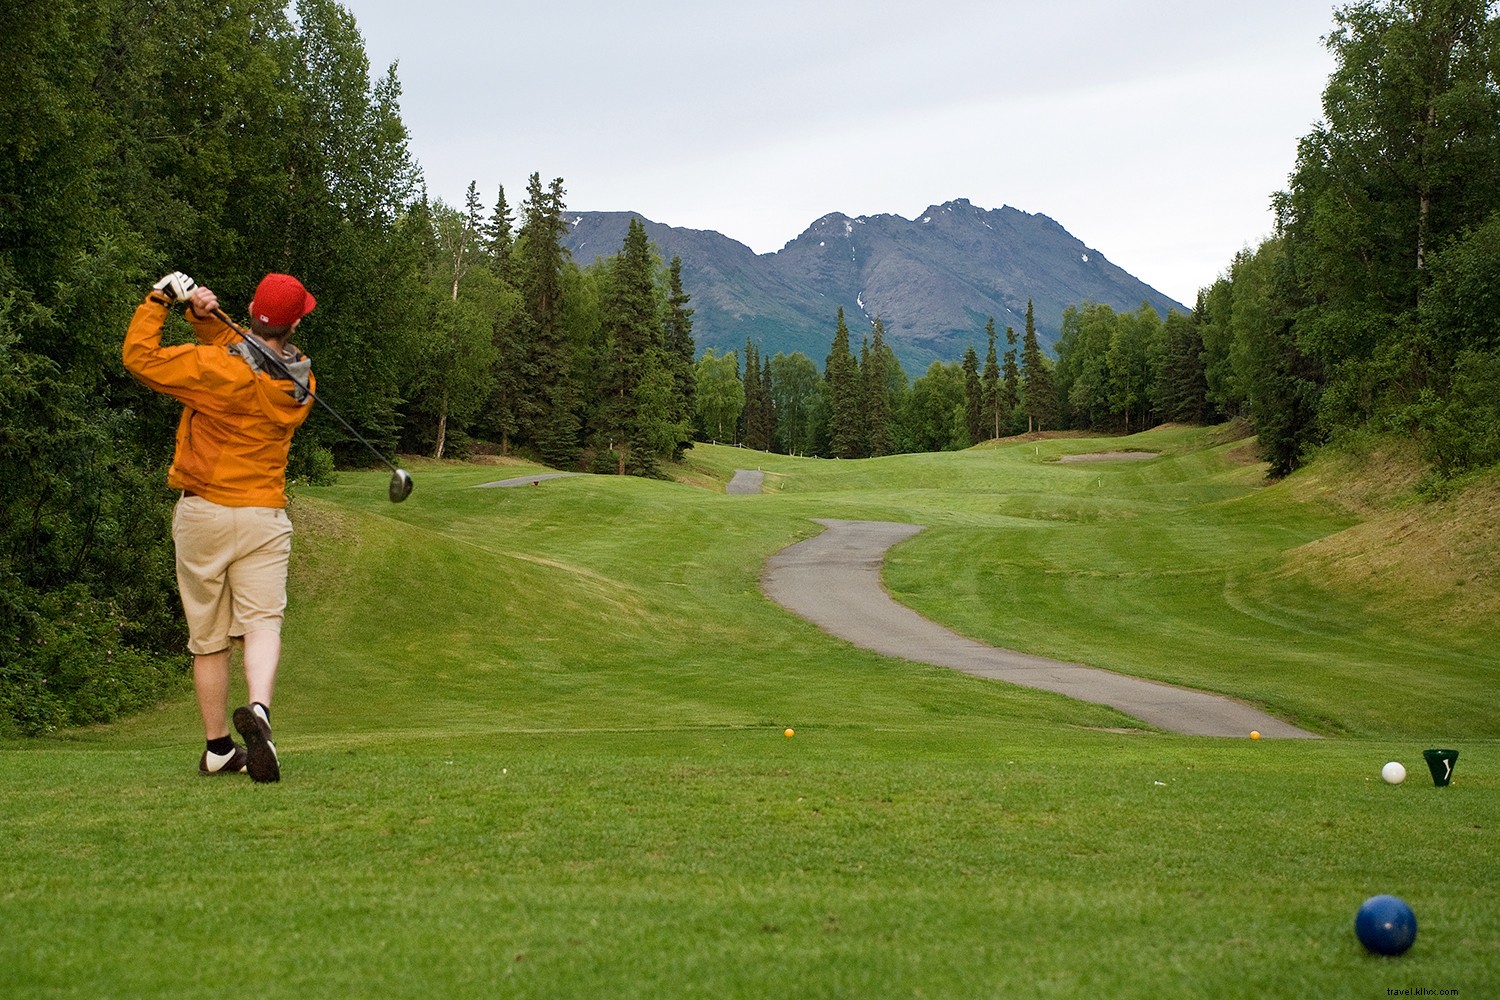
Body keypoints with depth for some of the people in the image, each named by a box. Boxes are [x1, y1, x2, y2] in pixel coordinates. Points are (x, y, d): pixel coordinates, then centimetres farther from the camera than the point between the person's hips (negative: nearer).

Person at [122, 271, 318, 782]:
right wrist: (209, 319, 0)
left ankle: (218, 748, 16)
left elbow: (138, 355, -8)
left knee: (209, 639, 8)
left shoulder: (213, 367, -15)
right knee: (262, 624, -6)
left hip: (202, 513, -1)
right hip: (264, 517, 2)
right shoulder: (300, 379, 1)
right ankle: (257, 709, -35)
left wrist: (158, 300, 1)